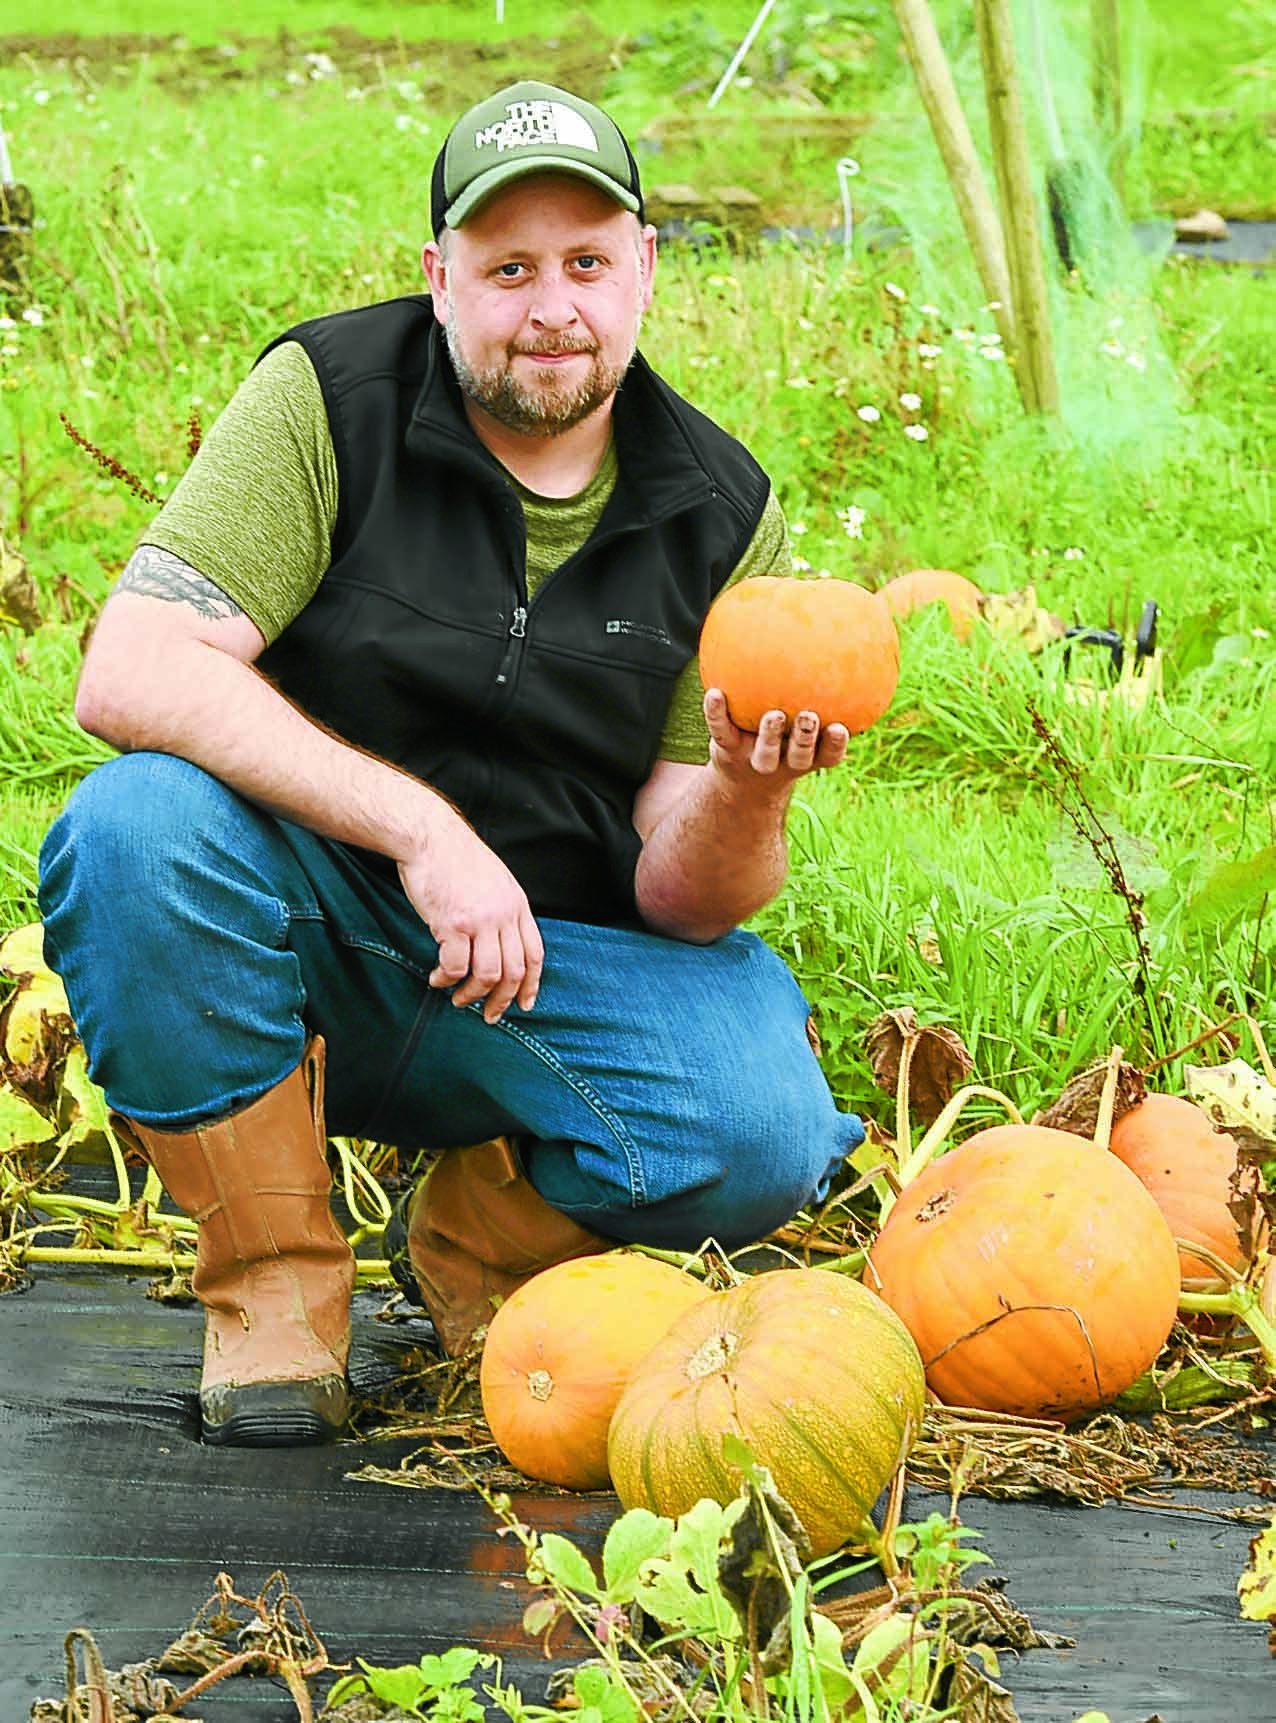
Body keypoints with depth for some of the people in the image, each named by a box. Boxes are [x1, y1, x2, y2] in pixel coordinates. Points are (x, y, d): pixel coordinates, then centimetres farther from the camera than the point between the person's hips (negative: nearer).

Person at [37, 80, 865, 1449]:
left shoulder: (718, 514, -2)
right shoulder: (326, 398, -9)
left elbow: (679, 897, -4)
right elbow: (128, 673, -23)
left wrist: (744, 794, -29)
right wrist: (421, 827, -31)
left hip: (558, 966, 2)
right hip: (307, 936, -1)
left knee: (762, 1138, -27)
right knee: (139, 820, -33)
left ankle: (480, 1236, 9)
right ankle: (273, 1284, -12)